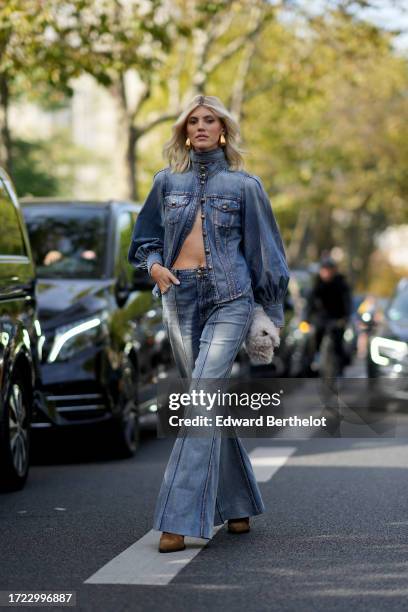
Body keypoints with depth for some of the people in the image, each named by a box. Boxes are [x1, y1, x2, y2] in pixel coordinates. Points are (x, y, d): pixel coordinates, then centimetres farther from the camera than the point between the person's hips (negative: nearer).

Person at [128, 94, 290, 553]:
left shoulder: (244, 185, 5)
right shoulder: (167, 182, 12)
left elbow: (264, 249, 7)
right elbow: (143, 240, 20)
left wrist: (272, 313, 5)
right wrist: (154, 265, -2)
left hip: (228, 299, -3)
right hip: (179, 299, 4)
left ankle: (181, 519, -16)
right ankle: (238, 504, 23)